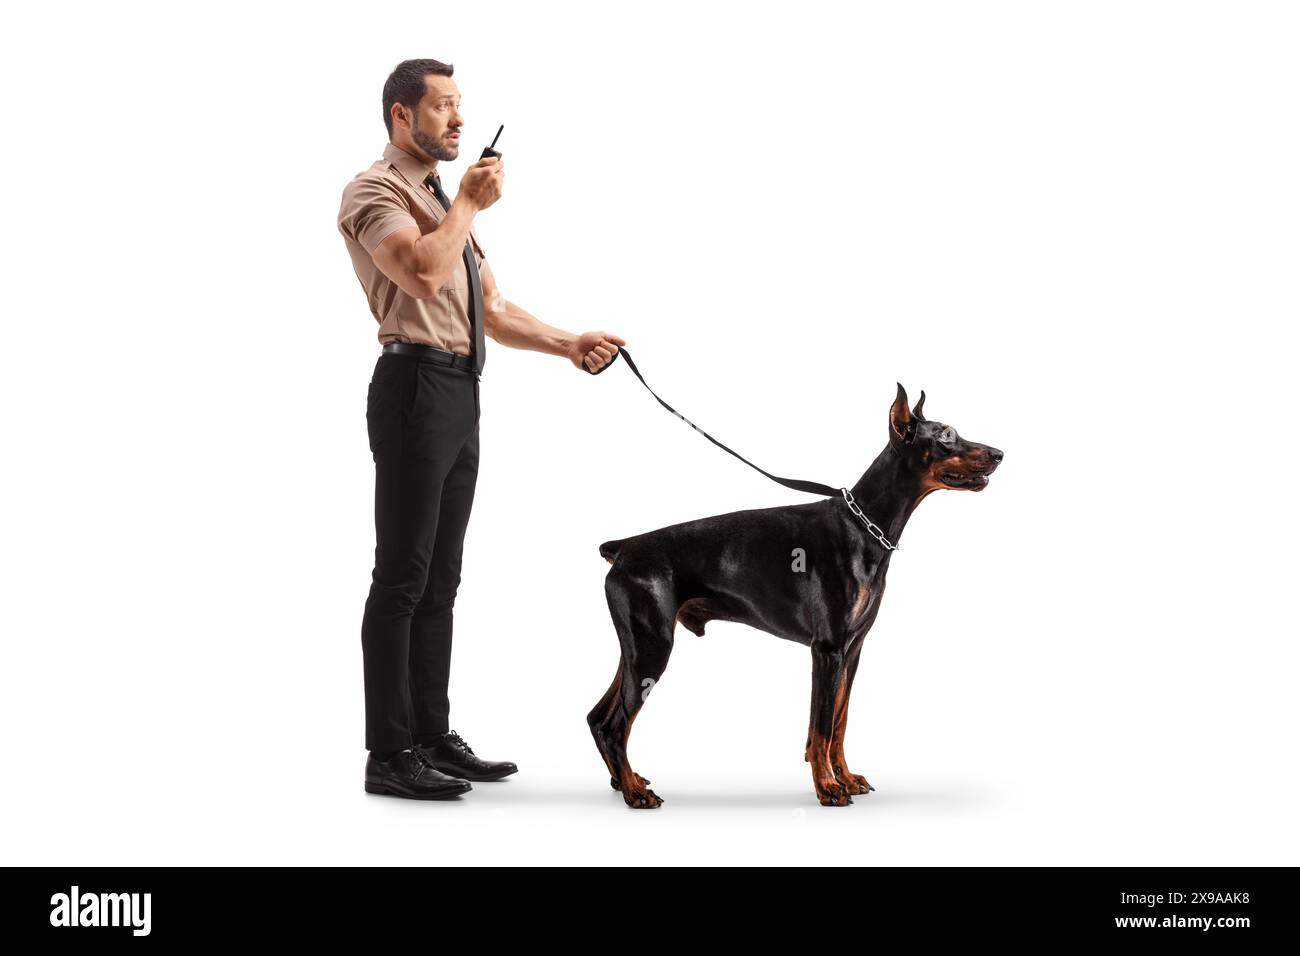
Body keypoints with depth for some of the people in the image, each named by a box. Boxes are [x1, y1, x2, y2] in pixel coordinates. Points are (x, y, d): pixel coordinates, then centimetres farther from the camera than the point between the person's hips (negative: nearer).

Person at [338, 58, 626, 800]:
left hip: (461, 396, 9)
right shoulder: (375, 191, -5)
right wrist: (470, 205, -11)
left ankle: (433, 736, 21)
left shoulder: (446, 202, 23)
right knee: (402, 577, -6)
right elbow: (422, 272, -25)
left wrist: (570, 344, 7)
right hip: (415, 389, -9)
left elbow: (495, 312, 20)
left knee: (441, 578, 13)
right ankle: (389, 754, 1)